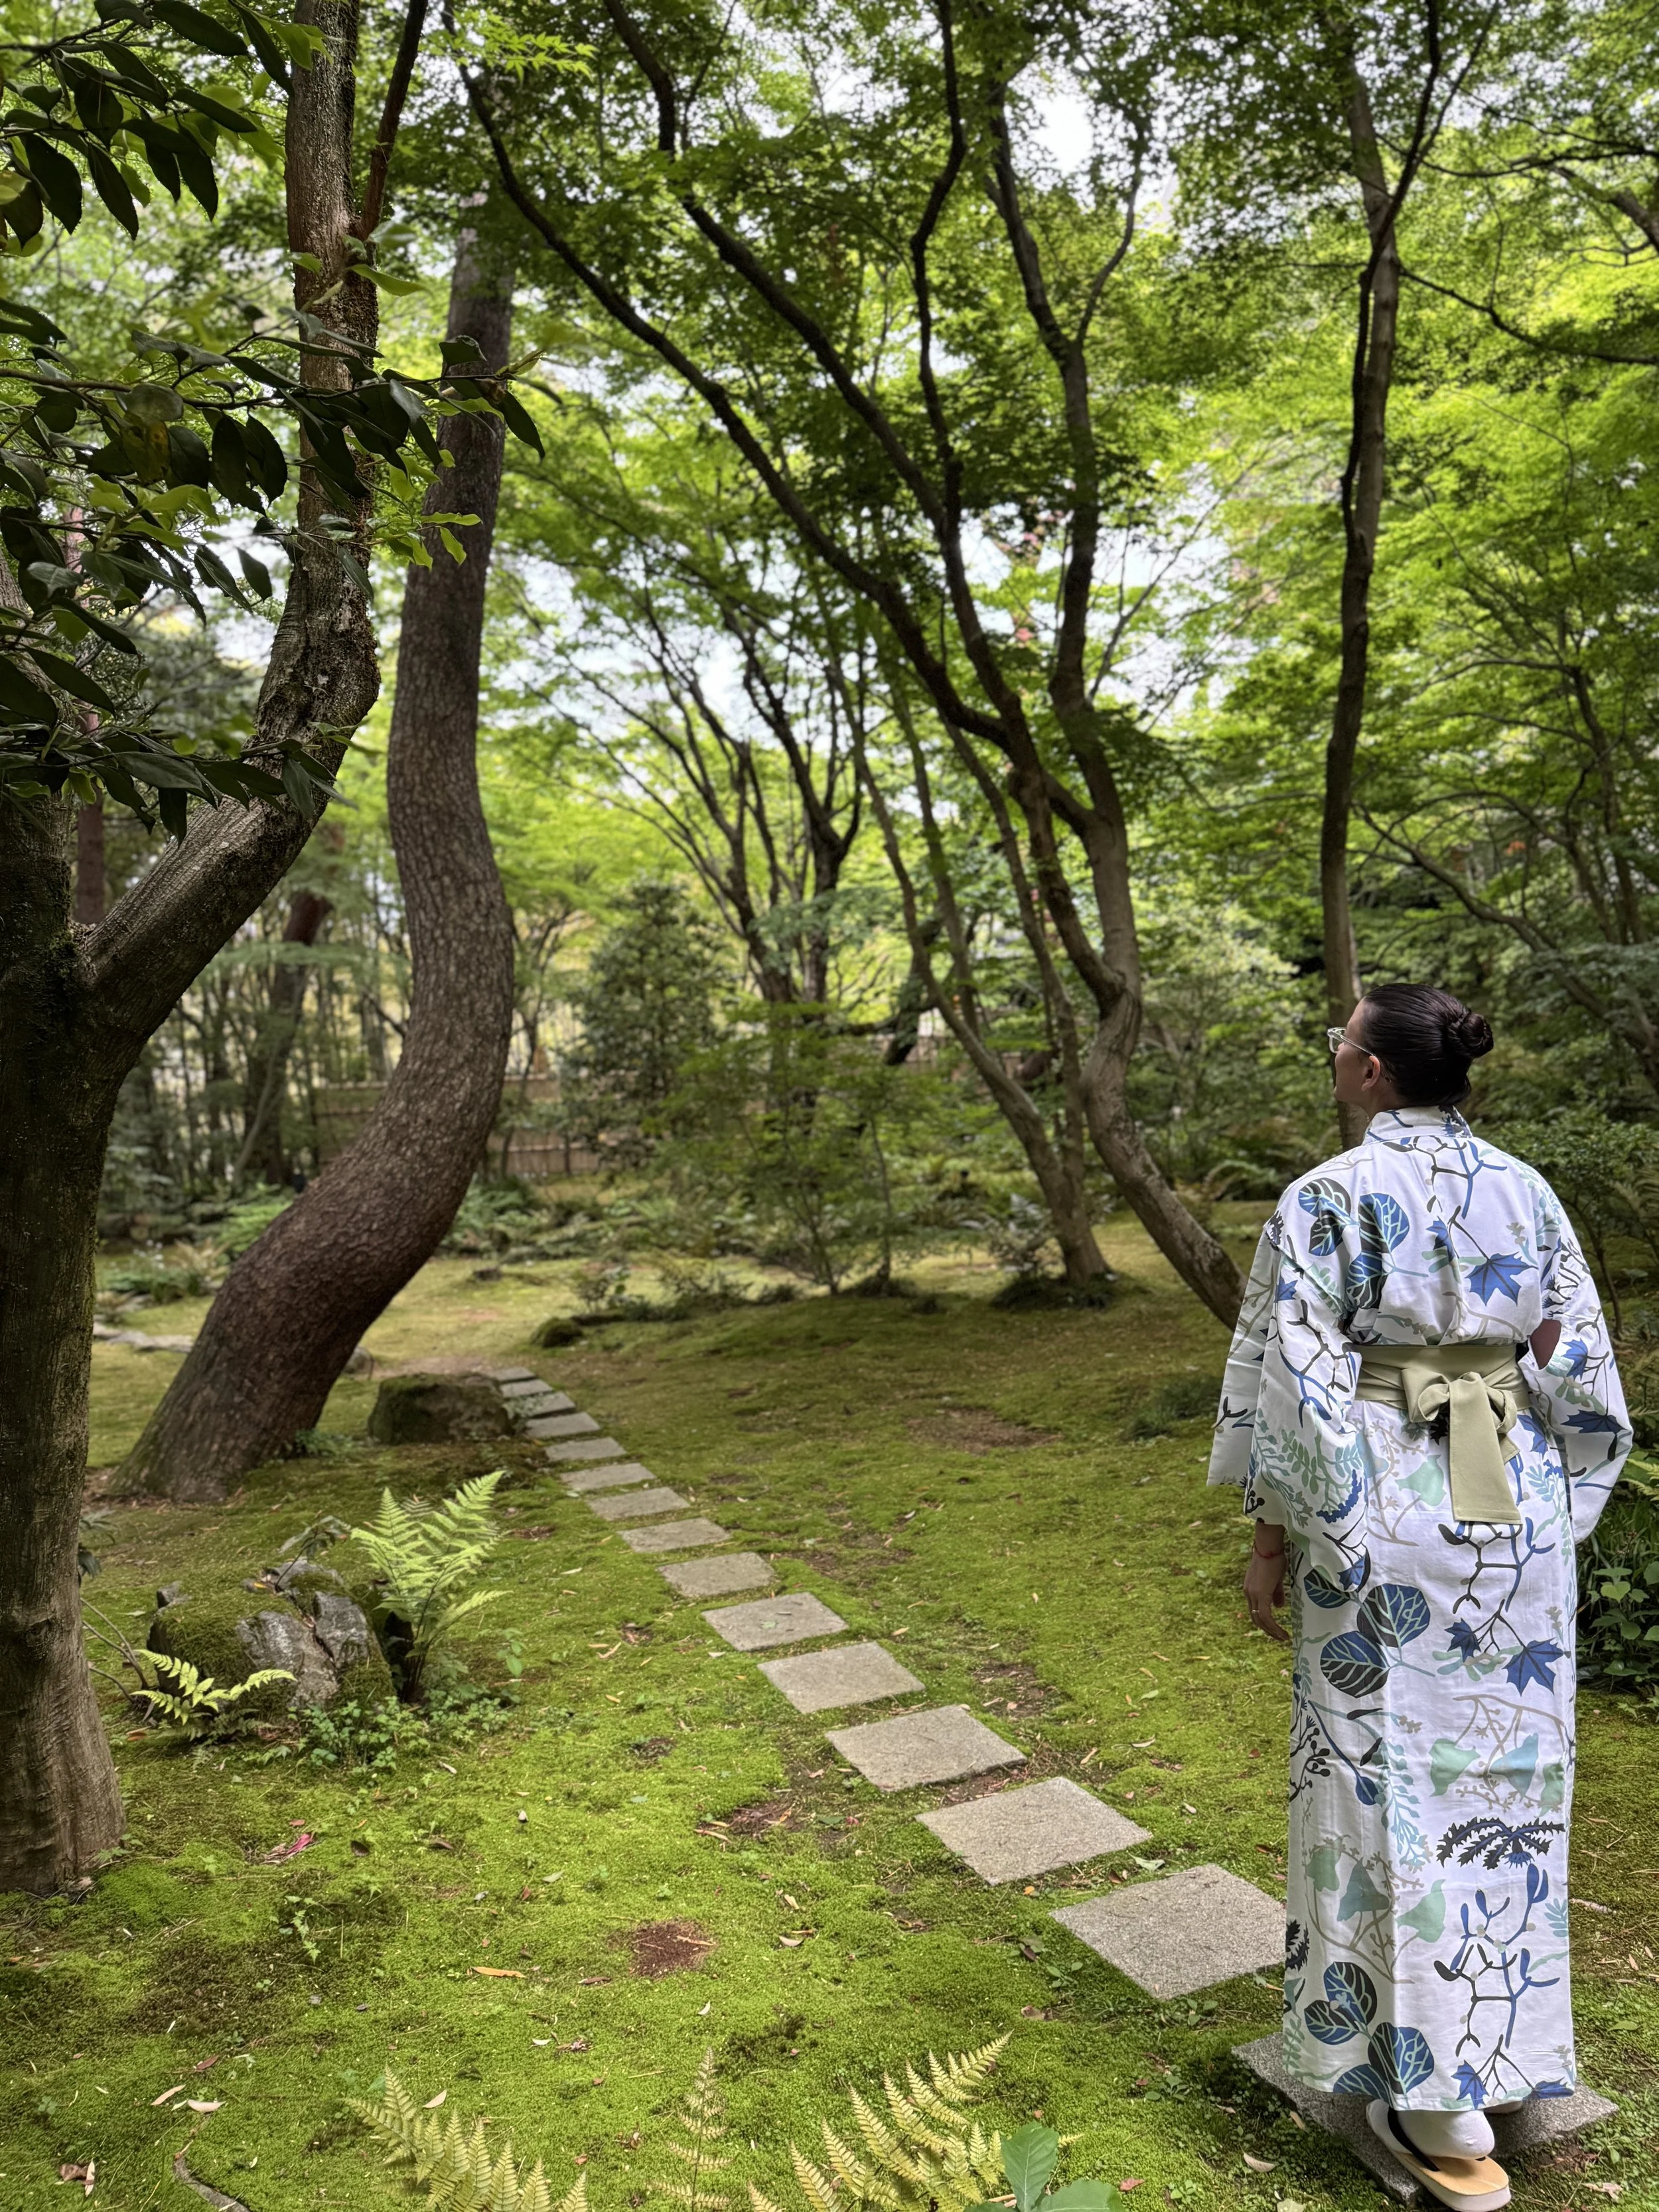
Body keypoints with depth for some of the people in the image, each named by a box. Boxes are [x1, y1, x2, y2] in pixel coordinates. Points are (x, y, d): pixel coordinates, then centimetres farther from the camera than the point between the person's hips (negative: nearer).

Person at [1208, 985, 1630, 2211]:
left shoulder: (1329, 1199, -14)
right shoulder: (1527, 1191, 3)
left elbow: (1296, 1385, -15)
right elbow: (1580, 1375, 6)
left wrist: (1272, 1537, -6)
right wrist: (1555, 1516, 16)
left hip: (1386, 1513, -6)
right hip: (1516, 1512, 6)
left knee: (1400, 1781, 5)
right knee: (1504, 1772, 19)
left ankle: (1448, 2110, 15)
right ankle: (1511, 2042, 38)